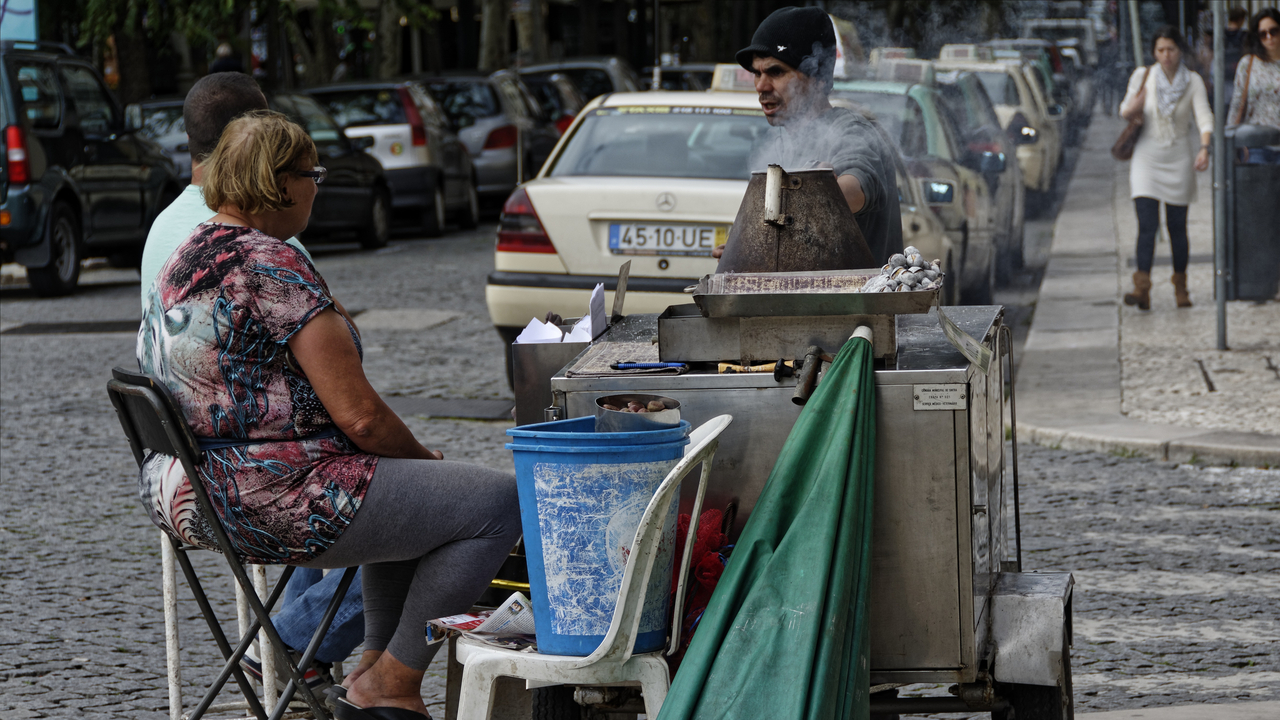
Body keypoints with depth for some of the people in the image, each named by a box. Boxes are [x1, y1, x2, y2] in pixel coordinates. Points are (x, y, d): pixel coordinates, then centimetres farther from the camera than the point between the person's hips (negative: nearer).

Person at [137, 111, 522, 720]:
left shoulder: (185, 261, 13)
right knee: (499, 503, -6)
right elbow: (359, 416, -20)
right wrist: (426, 459, 1)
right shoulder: (274, 268, -18)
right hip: (271, 503, -11)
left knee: (410, 488, 32)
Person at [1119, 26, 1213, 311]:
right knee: (1147, 224, -13)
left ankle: (1180, 287, 22)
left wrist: (1205, 148, -32)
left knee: (1177, 226, 7)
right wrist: (1131, 110, -18)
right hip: (1147, 157, 0)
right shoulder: (1142, 76, -1)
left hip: (1179, 159, 0)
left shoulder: (1193, 82, -3)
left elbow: (1204, 117, -14)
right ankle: (1142, 289, -21)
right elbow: (1125, 109, 7)